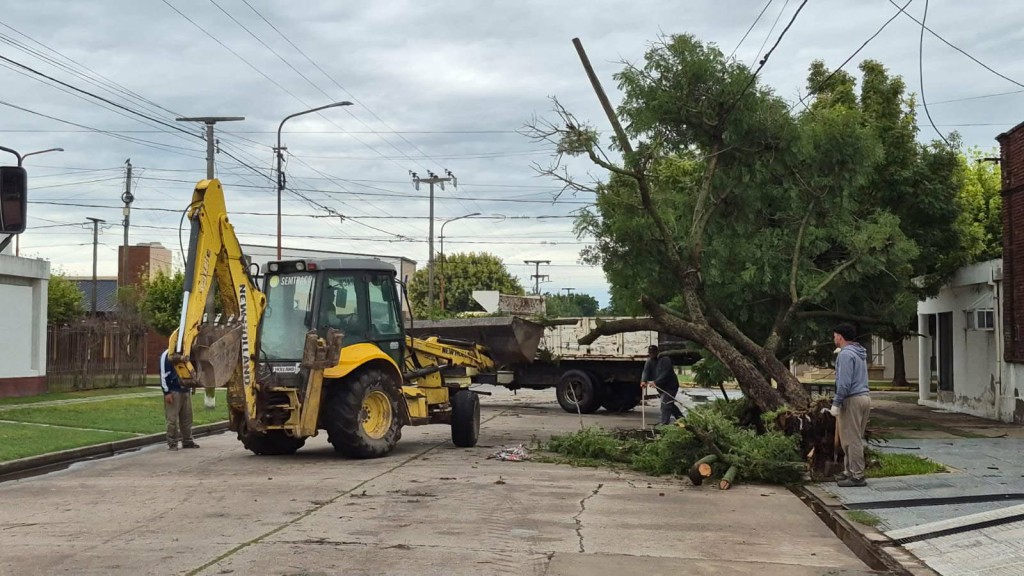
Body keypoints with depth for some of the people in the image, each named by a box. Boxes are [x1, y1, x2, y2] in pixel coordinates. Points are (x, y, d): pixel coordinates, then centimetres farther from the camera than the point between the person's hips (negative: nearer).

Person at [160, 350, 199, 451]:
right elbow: (163, 374, -12)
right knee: (172, 418, -5)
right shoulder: (167, 355, -7)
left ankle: (187, 441, 15)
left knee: (187, 417, 7)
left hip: (186, 390, 7)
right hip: (173, 392, -7)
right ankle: (172, 443, 1)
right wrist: (167, 392, -16)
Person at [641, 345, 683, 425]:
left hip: (670, 386, -8)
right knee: (669, 404, 15)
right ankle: (681, 418, 28)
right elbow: (646, 372, -10)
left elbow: (665, 374, -27)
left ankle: (664, 422, -16)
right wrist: (644, 381, -29)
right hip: (661, 387, 8)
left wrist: (656, 382, -35)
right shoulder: (649, 362, 6)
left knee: (666, 404, -16)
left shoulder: (665, 360, -17)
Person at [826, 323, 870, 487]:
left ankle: (857, 476, -6)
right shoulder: (860, 353, 17)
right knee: (856, 439, 15)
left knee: (852, 440, -6)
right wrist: (839, 402, 21)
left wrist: (836, 403, -16)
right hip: (864, 397, 10)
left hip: (852, 400, -10)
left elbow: (844, 382, -19)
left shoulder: (846, 354, -13)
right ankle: (850, 471, 21)